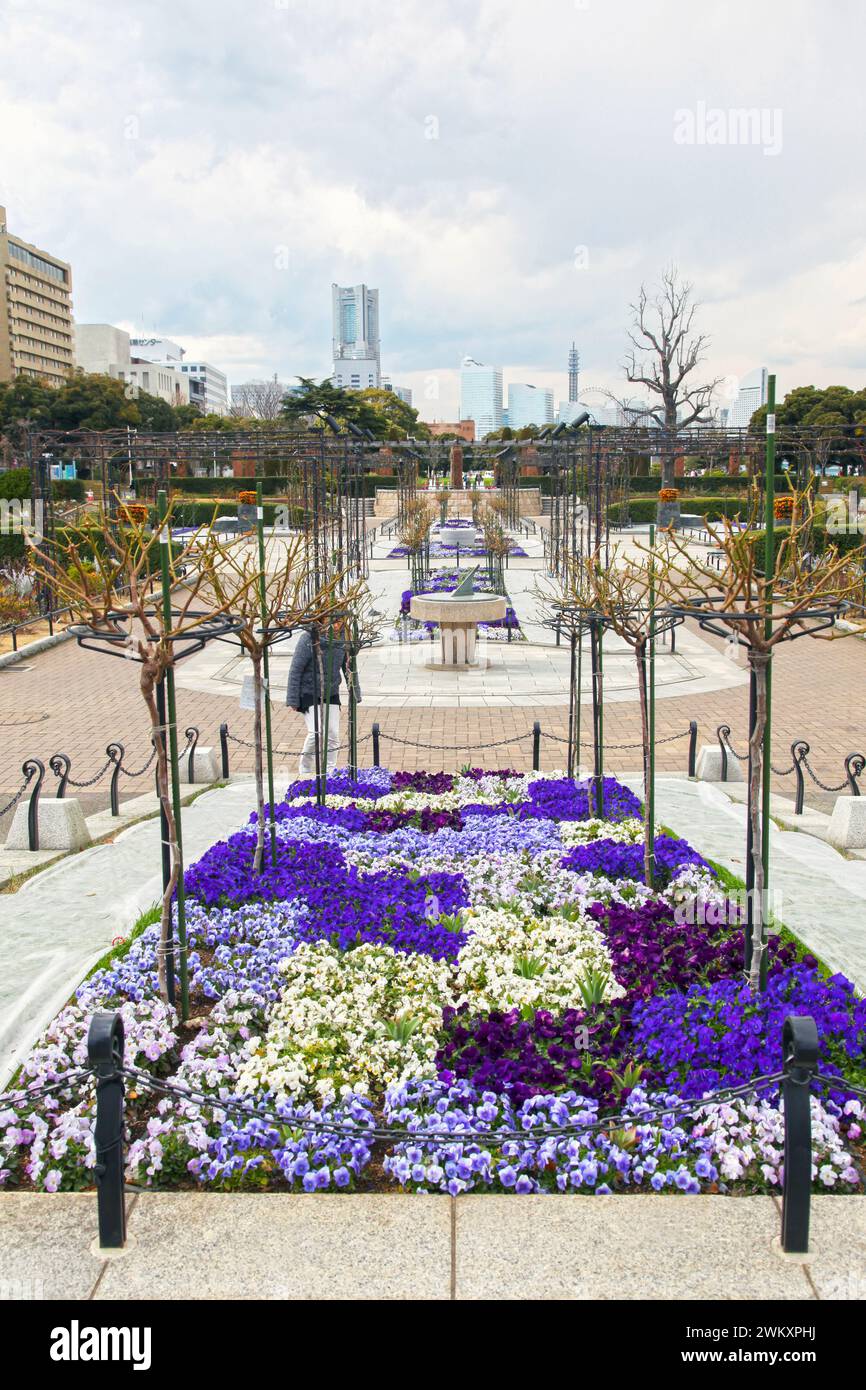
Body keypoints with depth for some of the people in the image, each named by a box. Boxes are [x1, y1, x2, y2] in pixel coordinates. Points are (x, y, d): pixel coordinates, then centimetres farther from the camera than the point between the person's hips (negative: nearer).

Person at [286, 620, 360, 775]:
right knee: (316, 732, -14)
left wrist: (355, 693, 9)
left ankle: (330, 771, 16)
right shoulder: (308, 638, -20)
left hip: (331, 694, 5)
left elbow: (349, 666, 8)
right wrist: (292, 700, -14)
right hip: (309, 693, -5)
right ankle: (305, 766, 11)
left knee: (333, 734, 2)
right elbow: (296, 669, -15)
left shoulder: (343, 638, -5)